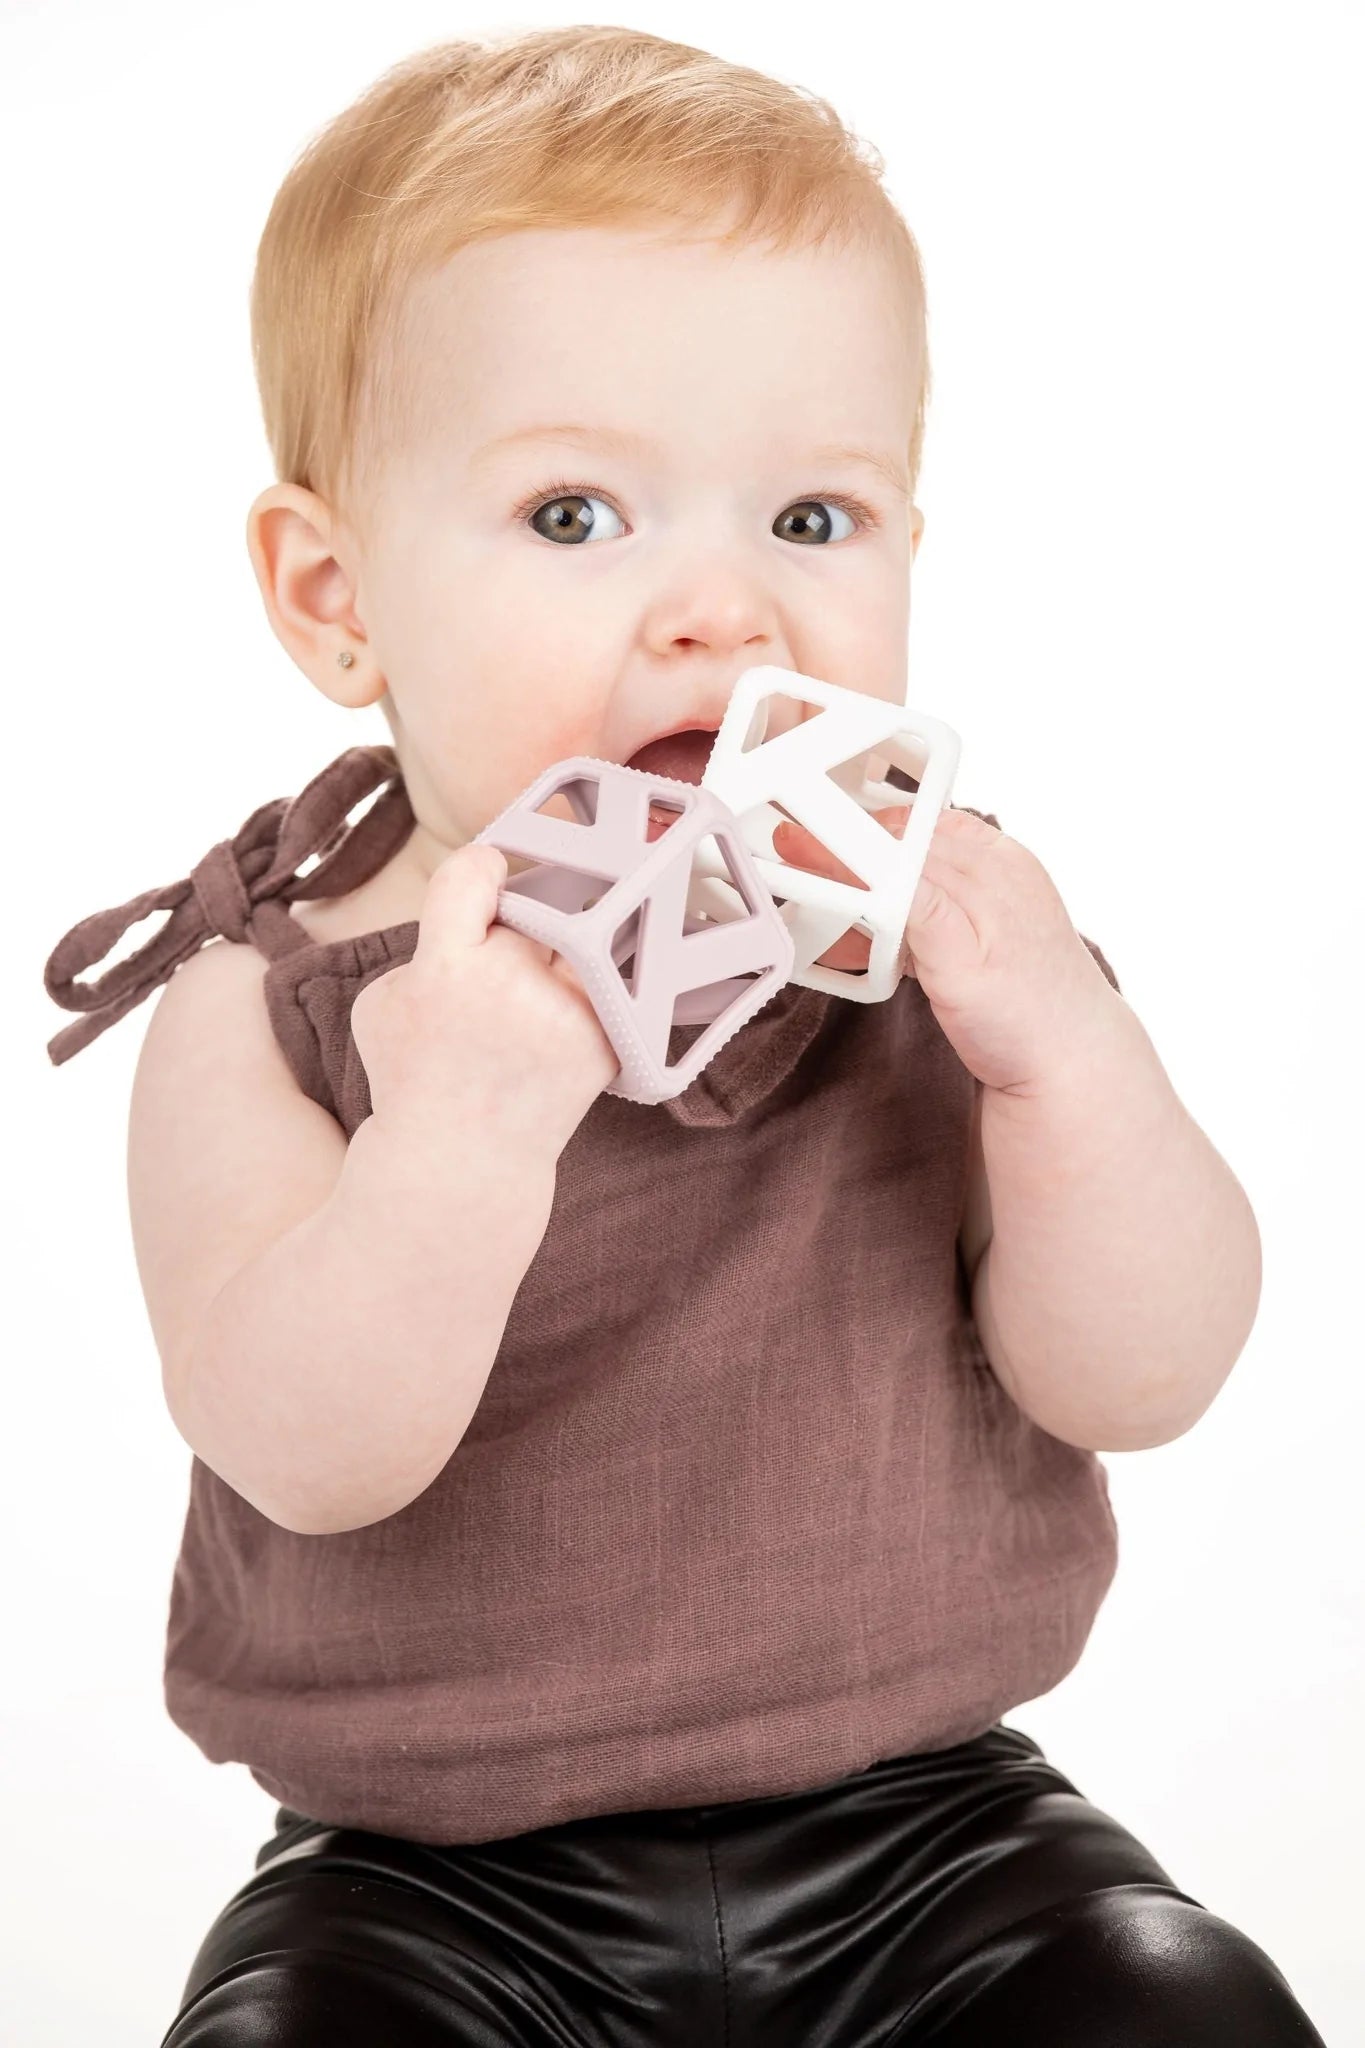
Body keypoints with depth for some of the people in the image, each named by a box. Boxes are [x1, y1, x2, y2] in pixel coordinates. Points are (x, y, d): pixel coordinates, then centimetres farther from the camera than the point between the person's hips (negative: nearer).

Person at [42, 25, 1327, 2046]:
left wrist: (1072, 1064, -26)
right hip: (439, 1871, -1)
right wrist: (462, 1130, -39)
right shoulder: (275, 995, -10)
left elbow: (1138, 1382, -8)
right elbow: (301, 1455, -22)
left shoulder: (941, 928, -5)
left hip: (915, 1815, 2)